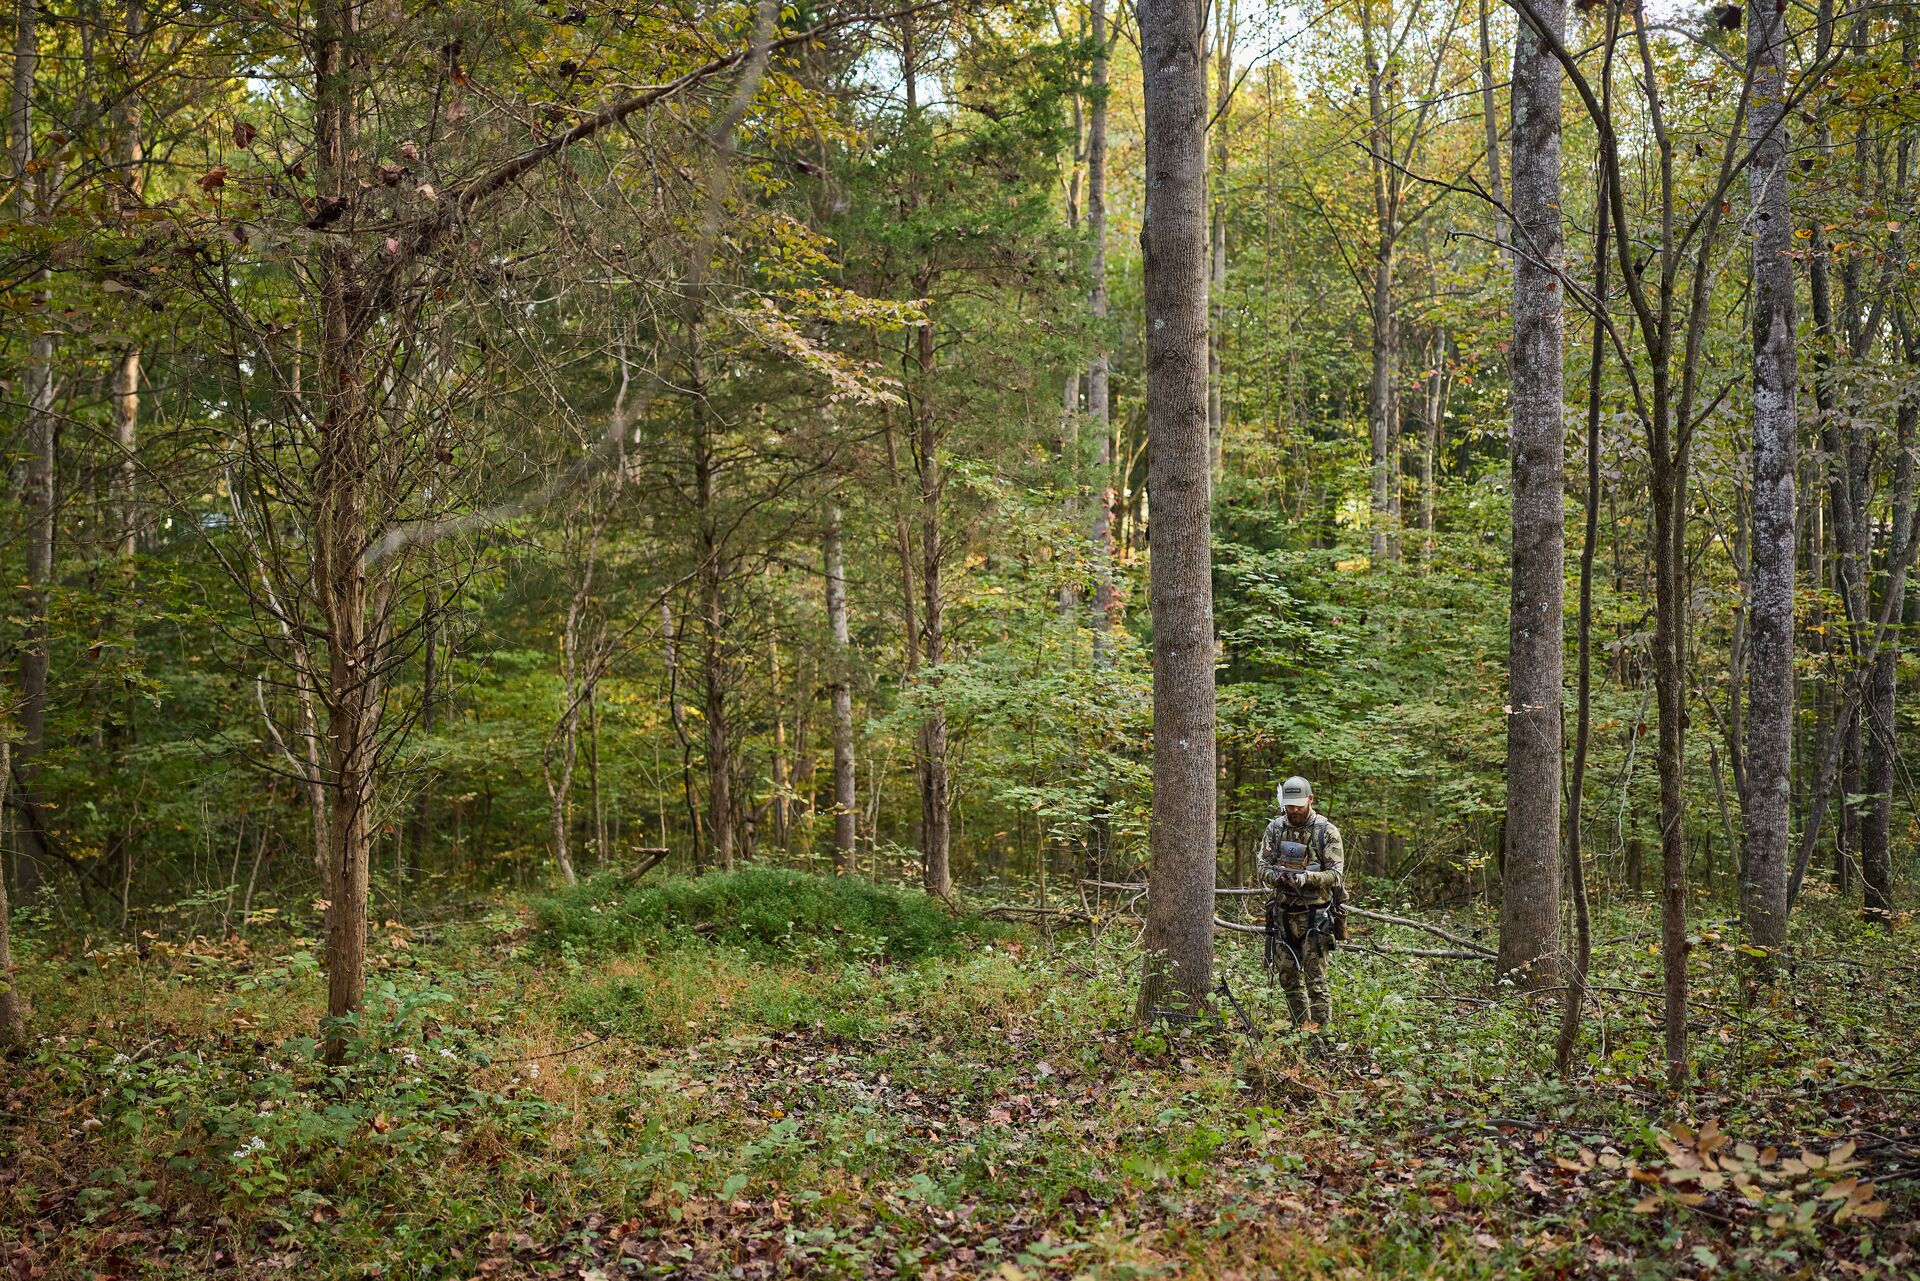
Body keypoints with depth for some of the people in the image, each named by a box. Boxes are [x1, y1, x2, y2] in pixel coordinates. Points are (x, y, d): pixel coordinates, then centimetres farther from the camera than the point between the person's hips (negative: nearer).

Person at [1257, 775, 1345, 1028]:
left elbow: (1335, 875, -10)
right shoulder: (1275, 829, 6)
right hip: (1284, 913, 5)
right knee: (1288, 976, 10)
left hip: (1315, 914, -5)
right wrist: (1277, 875, -17)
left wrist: (1306, 877, -26)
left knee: (1316, 978, -7)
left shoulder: (1327, 831, -6)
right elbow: (1263, 867, 5)